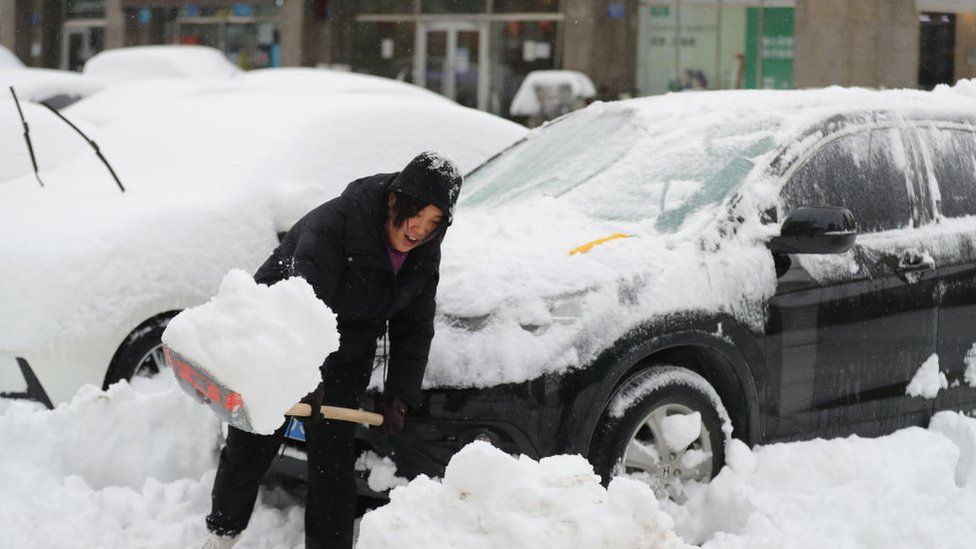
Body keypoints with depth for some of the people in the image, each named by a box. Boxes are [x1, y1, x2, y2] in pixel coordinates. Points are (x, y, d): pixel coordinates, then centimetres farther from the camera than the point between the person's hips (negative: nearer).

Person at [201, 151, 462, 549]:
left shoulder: (425, 256, -8)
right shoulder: (333, 223, -31)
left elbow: (414, 329, 1)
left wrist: (400, 395, -8)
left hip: (345, 360, 4)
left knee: (334, 453, -1)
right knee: (251, 444, 6)